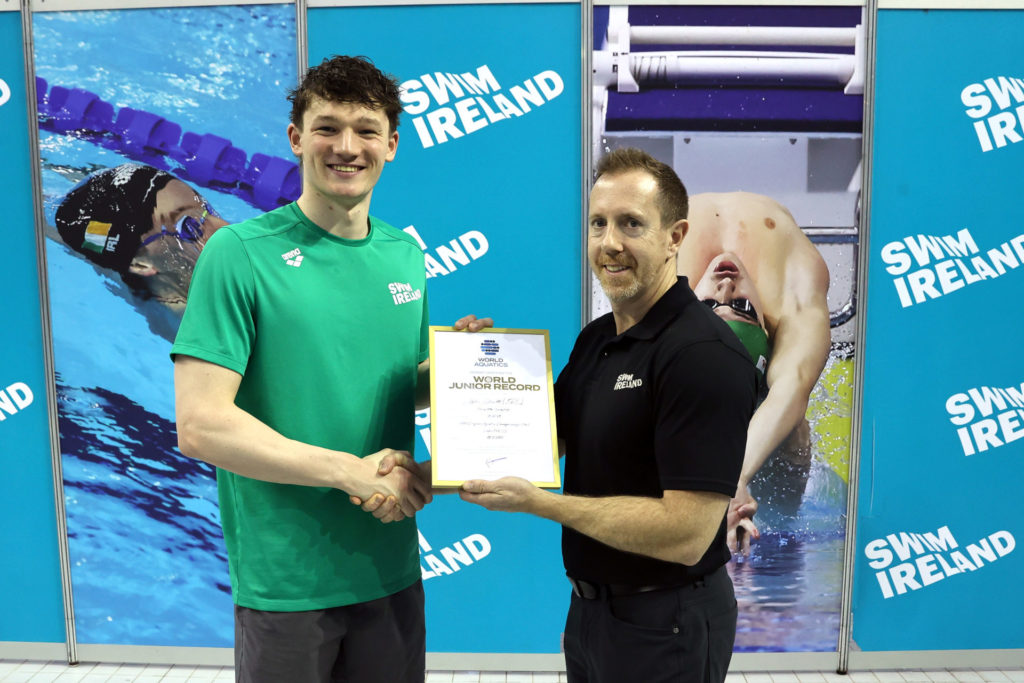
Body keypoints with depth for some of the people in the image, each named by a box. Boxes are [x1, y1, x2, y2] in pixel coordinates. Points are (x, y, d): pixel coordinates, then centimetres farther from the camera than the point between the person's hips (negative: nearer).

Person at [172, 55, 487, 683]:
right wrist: (352, 471, -20)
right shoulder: (241, 253, -13)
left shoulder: (406, 254, 4)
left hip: (392, 568, 5)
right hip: (284, 581, -5)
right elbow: (200, 425, -18)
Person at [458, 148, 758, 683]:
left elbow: (686, 534, -27)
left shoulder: (706, 355, -24)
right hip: (591, 601, 8)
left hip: (665, 624, -7)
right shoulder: (595, 339, 4)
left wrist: (535, 502, -24)